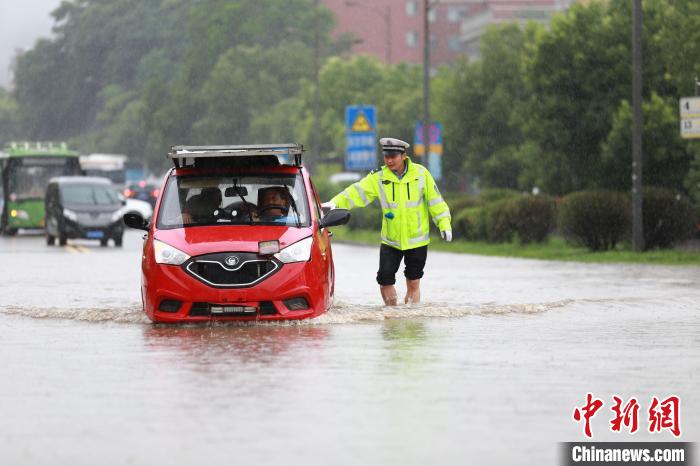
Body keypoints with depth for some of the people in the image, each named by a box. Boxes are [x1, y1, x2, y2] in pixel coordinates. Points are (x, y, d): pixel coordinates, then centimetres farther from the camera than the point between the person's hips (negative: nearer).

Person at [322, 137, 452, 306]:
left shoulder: (421, 173, -6)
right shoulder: (379, 177, -5)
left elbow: (435, 201, 0)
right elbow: (357, 192, -12)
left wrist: (444, 224, -6)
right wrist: (335, 203, -27)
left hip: (417, 240, -1)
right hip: (390, 241, 1)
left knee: (413, 284, 5)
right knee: (385, 280, -4)